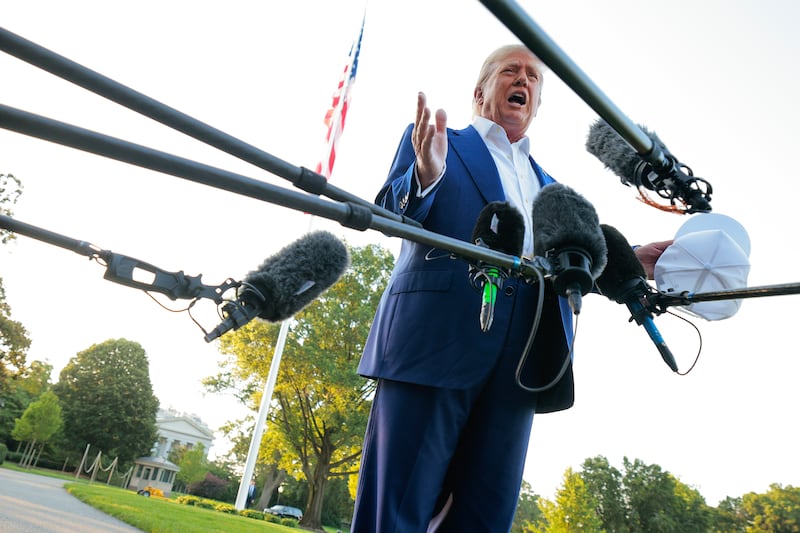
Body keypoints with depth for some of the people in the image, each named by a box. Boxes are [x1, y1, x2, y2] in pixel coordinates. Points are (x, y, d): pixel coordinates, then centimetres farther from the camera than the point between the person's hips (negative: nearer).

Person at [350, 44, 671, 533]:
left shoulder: (548, 187, 29)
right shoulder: (435, 142, 15)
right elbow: (390, 213, 0)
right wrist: (426, 174, -21)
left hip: (517, 364, 5)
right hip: (436, 343, -4)